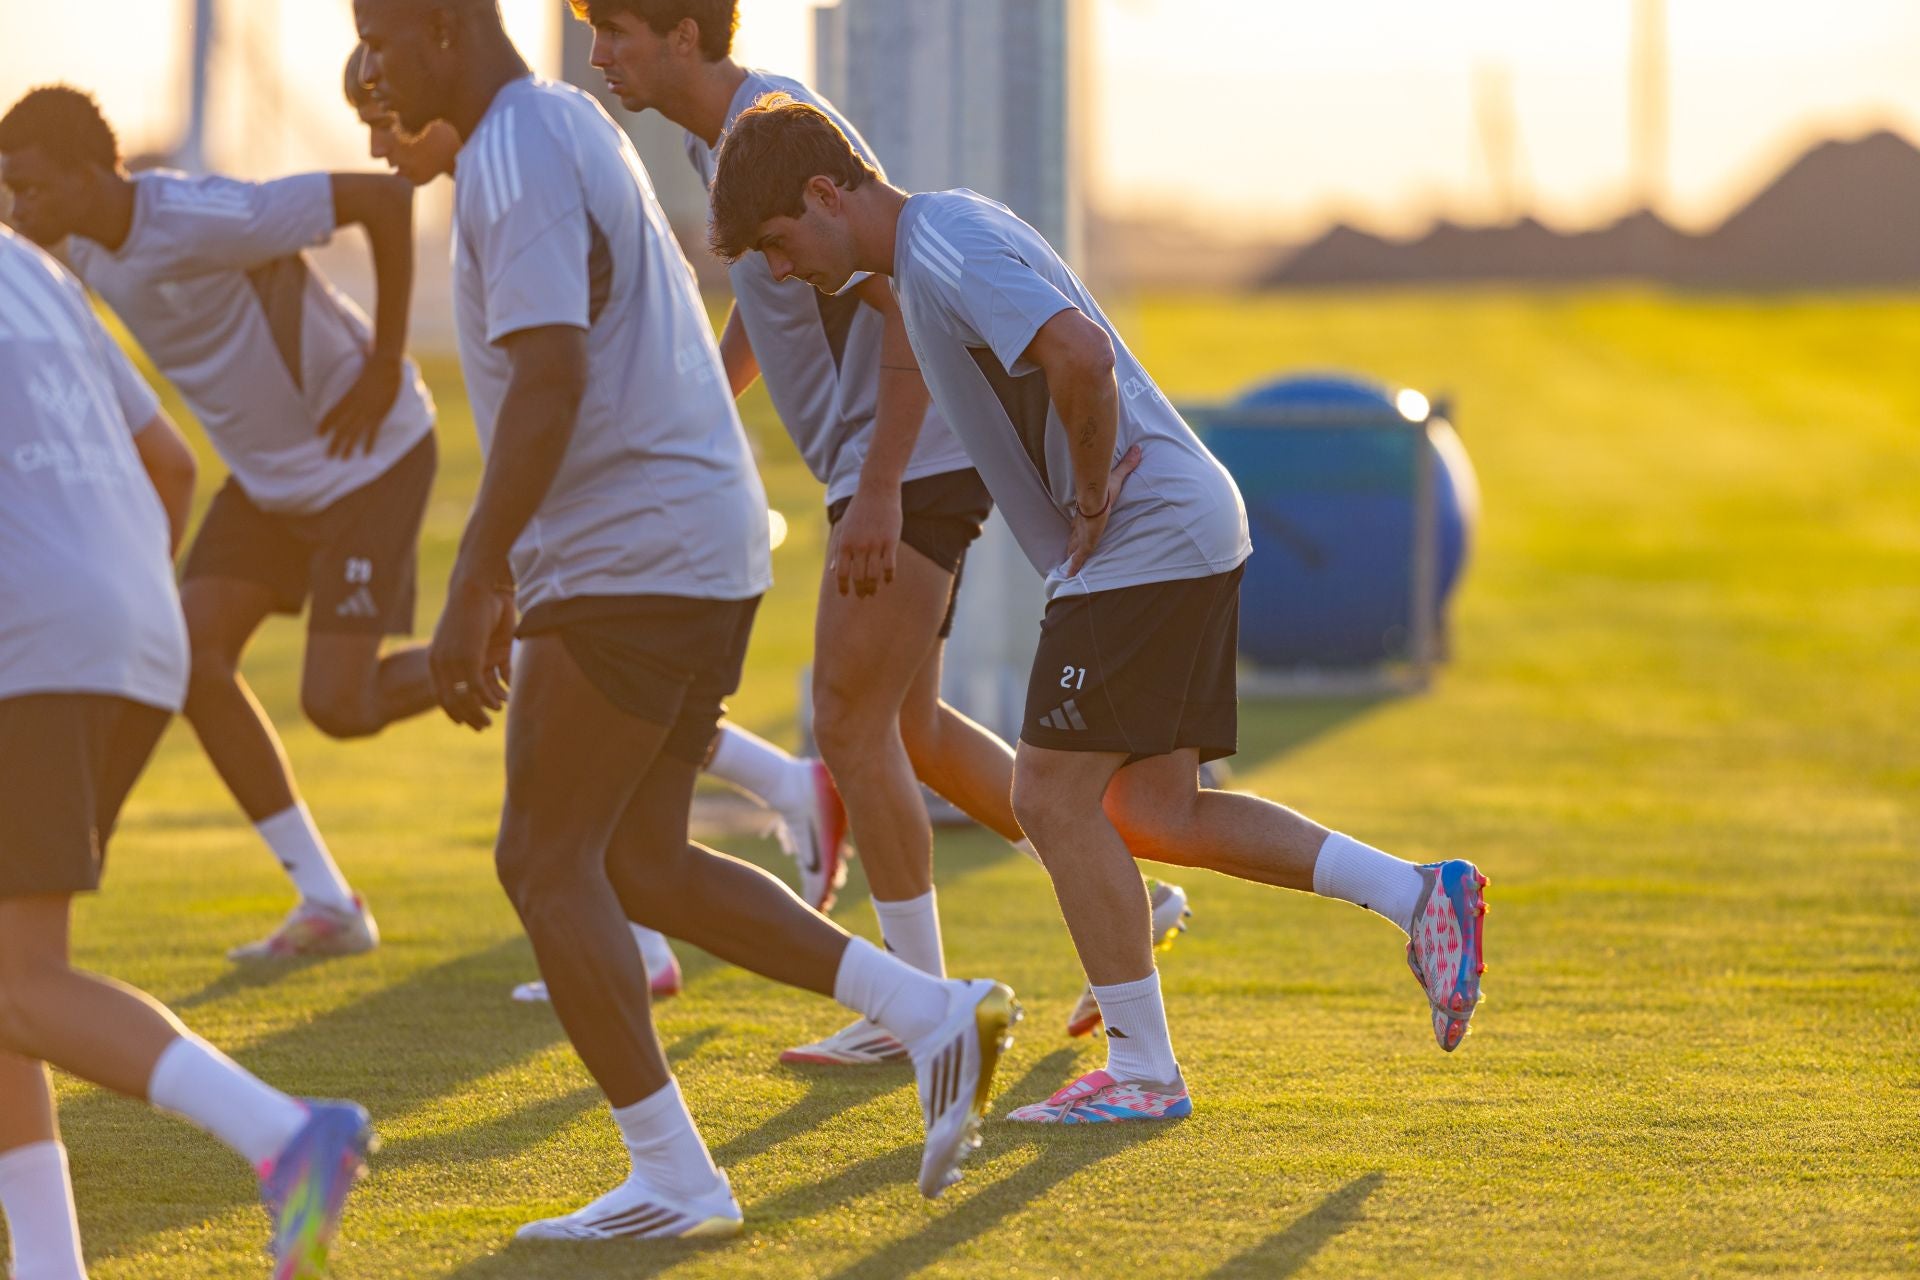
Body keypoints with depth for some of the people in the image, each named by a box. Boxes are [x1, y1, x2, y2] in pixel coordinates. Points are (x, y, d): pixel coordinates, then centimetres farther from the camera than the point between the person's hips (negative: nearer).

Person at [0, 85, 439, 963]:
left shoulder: (207, 222, -30)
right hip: (267, 475, 8)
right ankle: (328, 904, 2)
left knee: (336, 707, -13)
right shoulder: (86, 249, -4)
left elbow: (386, 198, -29)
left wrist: (385, 363, -24)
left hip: (370, 462, -8)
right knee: (193, 656, -6)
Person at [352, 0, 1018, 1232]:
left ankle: (671, 1176, -1)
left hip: (627, 559, -10)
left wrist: (471, 592, -23)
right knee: (637, 867, 12)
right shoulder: (574, 127, 18)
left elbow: (550, 381, -24)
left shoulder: (518, 161, -15)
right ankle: (933, 1015, 7)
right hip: (707, 541, 10)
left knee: (546, 862, -3)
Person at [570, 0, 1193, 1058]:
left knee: (852, 724, -6)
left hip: (913, 465, -10)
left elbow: (915, 309, -24)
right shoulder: (715, 137, 11)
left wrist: (877, 493, -27)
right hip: (882, 468, 10)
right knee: (907, 729, 14)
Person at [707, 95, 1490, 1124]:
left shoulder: (947, 252, -15)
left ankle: (1142, 1070, 0)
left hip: (1146, 539, -10)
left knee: (1054, 797, -6)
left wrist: (1093, 501, -17)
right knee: (1153, 815, 8)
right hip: (1181, 537, 10)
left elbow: (1081, 355, -31)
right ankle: (1420, 896, 8)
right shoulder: (944, 239, 18)